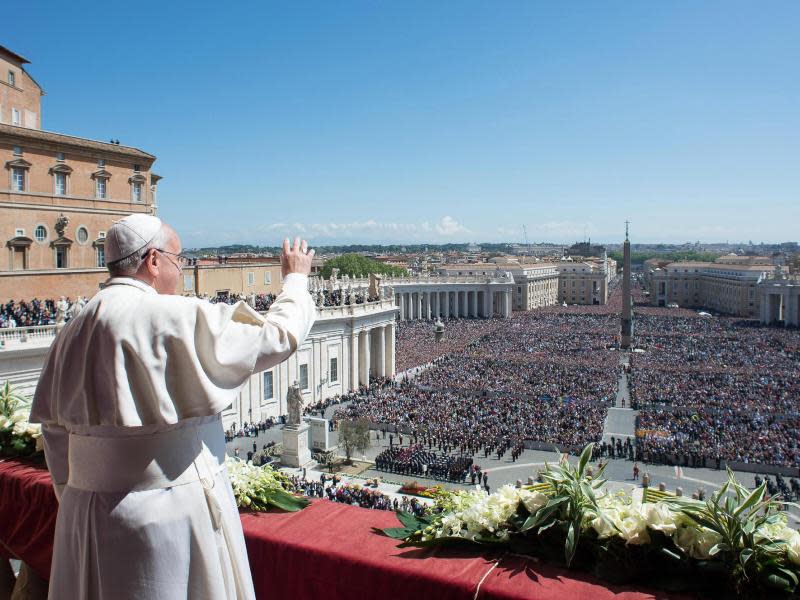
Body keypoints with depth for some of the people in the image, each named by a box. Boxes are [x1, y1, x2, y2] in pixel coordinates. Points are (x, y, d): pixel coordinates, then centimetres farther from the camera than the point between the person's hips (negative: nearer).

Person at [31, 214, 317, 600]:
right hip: (168, 513, -6)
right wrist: (295, 279, 6)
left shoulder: (74, 330, 3)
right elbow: (278, 338, -12)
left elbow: (55, 428, 9)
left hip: (88, 511, 7)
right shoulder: (177, 319, -18)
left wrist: (74, 500, 19)